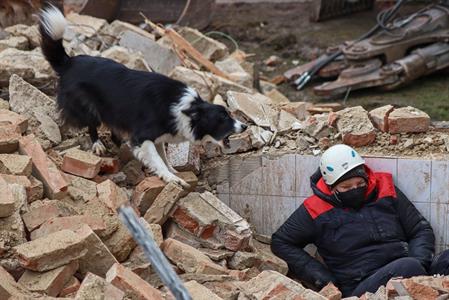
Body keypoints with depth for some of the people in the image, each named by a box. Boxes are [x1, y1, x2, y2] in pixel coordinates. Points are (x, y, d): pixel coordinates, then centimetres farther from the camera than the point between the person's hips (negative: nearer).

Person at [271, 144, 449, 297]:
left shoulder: (384, 190, 14)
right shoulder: (316, 211, 6)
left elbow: (421, 230, 20)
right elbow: (280, 243, 15)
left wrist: (420, 259, -3)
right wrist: (321, 277, 5)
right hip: (360, 287, -4)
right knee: (409, 267, -35)